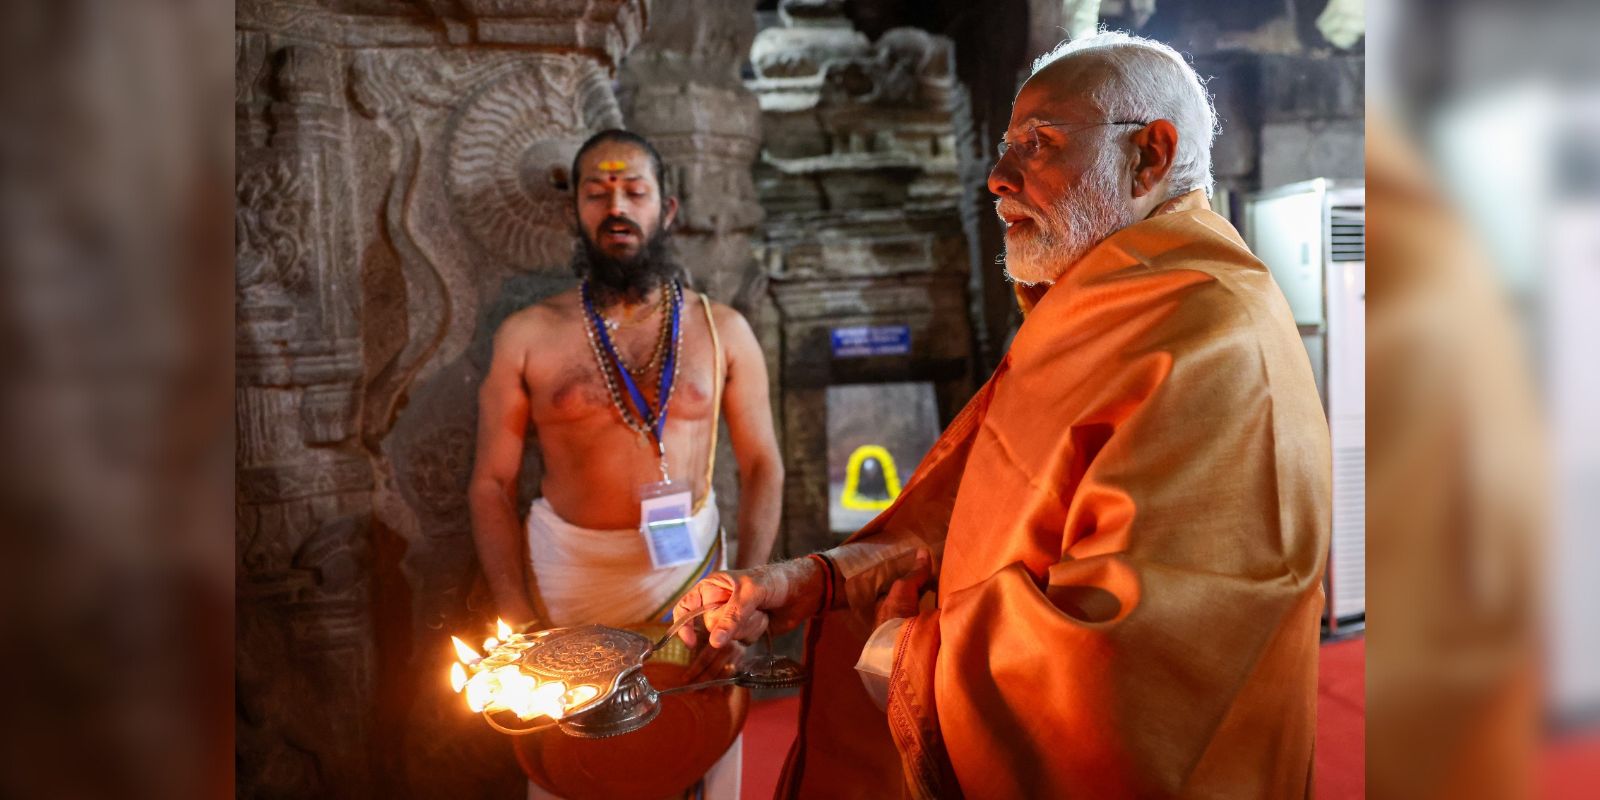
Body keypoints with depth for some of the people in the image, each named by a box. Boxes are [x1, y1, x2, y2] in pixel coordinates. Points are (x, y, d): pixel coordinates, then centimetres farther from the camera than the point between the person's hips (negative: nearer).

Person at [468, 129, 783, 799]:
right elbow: (492, 485, -1)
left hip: (689, 563, 1)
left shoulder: (722, 330, 0)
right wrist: (520, 623, -10)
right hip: (564, 572, 0)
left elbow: (762, 467, 1)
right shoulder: (527, 336, -2)